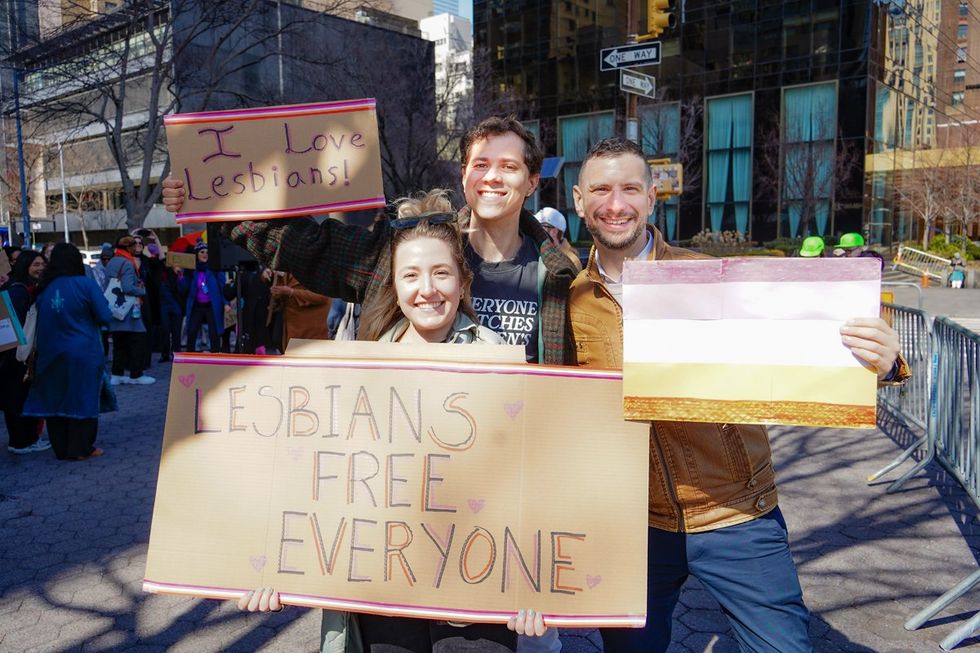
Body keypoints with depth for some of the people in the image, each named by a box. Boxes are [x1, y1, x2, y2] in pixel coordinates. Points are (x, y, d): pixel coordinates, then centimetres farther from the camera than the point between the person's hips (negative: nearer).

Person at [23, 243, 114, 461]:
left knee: (55, 399, 13)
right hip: (83, 353, -4)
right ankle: (81, 449, 12)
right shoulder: (86, 284, -11)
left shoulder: (45, 288, 0)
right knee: (82, 398, 7)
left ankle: (61, 449, 21)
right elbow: (105, 317, -12)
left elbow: (41, 321, 8)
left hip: (51, 354, 4)